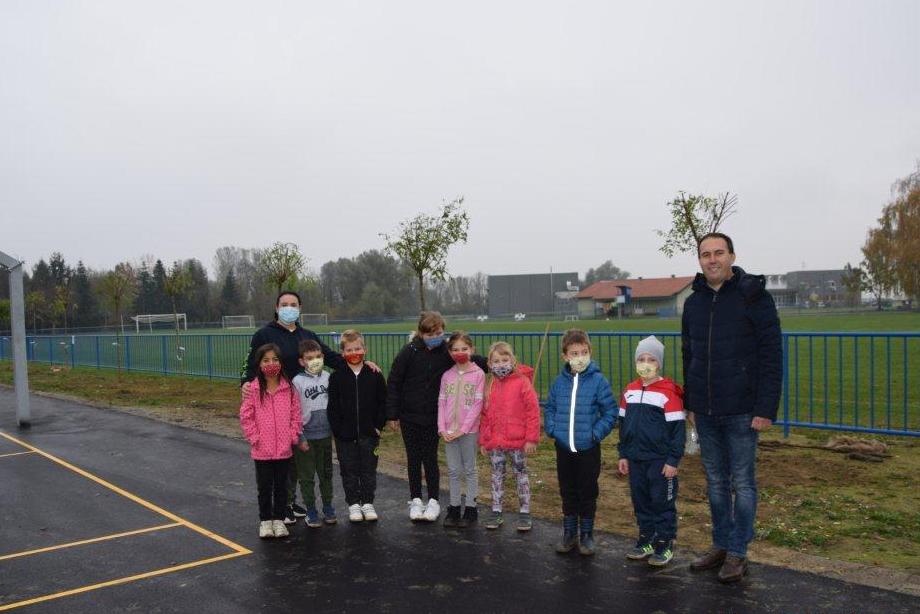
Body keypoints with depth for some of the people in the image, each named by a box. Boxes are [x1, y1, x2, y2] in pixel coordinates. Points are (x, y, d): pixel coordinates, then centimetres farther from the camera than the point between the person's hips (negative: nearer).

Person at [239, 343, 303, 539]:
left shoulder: (289, 388, -2)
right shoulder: (253, 389, -7)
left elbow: (296, 414, 2)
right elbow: (246, 417, -5)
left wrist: (294, 437, -3)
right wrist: (254, 438, -8)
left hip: (284, 449, 1)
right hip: (262, 450, -1)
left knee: (281, 486, 12)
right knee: (264, 487, 10)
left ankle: (279, 520, 25)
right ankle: (265, 521, 23)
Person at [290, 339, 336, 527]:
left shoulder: (328, 377, 1)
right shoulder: (297, 381, -10)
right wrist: (299, 435, -12)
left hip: (325, 434, 3)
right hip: (306, 436, -3)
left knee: (326, 473, 14)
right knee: (307, 476, 6)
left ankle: (328, 508, 27)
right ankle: (311, 511, 17)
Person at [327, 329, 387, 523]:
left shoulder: (375, 375, -1)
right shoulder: (336, 377, -3)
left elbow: (382, 403, 3)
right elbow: (333, 407, -3)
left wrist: (379, 425, -4)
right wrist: (337, 429, -9)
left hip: (369, 434, 1)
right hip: (345, 435, 0)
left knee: (369, 469, 10)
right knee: (349, 471, 8)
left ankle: (368, 503, 23)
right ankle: (353, 504, 21)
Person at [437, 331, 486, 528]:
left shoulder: (478, 374, -6)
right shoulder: (447, 375, 6)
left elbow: (477, 404, -10)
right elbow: (441, 403, 6)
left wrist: (463, 429, -14)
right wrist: (442, 428, -5)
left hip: (468, 431, -3)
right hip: (449, 431, 3)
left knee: (470, 470, 7)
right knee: (453, 471, 9)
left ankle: (471, 508, 16)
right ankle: (454, 507, 19)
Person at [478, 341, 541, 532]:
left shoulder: (522, 382, -10)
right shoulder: (489, 385, 5)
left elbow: (533, 410, -11)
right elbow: (485, 414, 10)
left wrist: (531, 438, -13)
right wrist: (483, 440, 8)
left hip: (517, 441, -4)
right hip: (494, 442, 4)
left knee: (521, 474, 10)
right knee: (497, 475, 13)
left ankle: (524, 513, 19)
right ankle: (496, 512, 23)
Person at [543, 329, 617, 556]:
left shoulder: (598, 381, -11)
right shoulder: (559, 382, -1)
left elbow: (610, 411, -7)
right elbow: (549, 407, 11)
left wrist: (597, 432, -13)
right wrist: (551, 429, -2)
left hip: (588, 449, -3)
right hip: (563, 448, 3)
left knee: (588, 493, 10)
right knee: (568, 493, 15)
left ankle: (586, 534, 26)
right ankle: (569, 533, 29)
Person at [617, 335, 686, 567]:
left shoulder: (669, 393, -12)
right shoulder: (629, 391, 6)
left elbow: (678, 429, -11)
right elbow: (623, 425, 13)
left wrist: (673, 460, -13)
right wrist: (623, 455, 12)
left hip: (660, 460, -6)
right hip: (635, 459, 6)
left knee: (662, 502, 5)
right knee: (640, 501, 14)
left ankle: (665, 544, 18)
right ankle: (646, 540, 28)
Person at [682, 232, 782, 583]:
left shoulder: (754, 297, -8)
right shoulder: (694, 303, 9)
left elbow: (771, 356, -11)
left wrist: (766, 409, -15)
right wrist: (690, 403, 14)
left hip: (741, 412, -5)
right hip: (705, 413, 5)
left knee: (742, 483, 5)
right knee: (716, 482, 14)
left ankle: (738, 553, 16)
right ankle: (720, 546, 26)